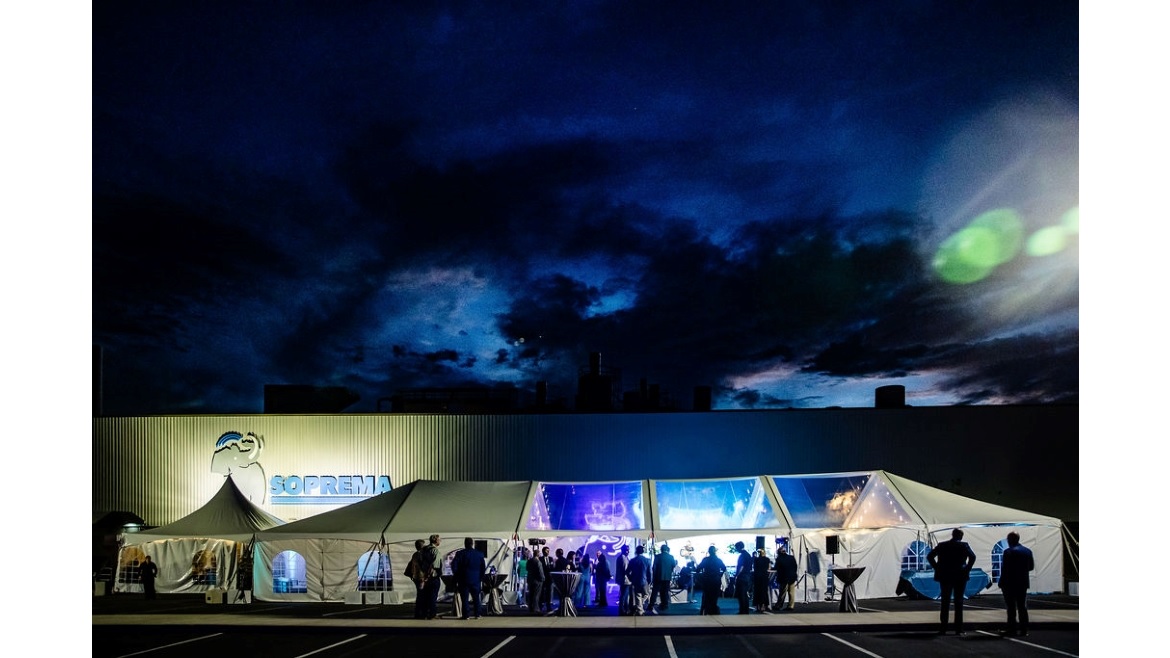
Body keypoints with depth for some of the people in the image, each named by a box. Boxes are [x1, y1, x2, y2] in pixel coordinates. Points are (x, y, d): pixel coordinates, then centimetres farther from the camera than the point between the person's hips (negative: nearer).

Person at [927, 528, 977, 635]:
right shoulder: (964, 545, -2)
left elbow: (929, 556, -1)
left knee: (945, 602, 8)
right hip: (960, 577, -2)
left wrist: (937, 568, 2)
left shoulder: (942, 545, 4)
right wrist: (967, 569, -8)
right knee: (958, 602, 4)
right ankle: (958, 629, 1)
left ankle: (943, 629, 6)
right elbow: (972, 557, -18)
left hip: (944, 577, 2)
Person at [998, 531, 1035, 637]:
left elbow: (1005, 568, -16)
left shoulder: (1008, 552, -14)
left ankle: (1012, 629, 0)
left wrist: (1001, 583, -8)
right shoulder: (1028, 551, 6)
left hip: (1010, 583, -6)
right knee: (1022, 606, 10)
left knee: (1011, 607, -1)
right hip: (1023, 583, 6)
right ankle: (1024, 629, 10)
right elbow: (1031, 566, 12)